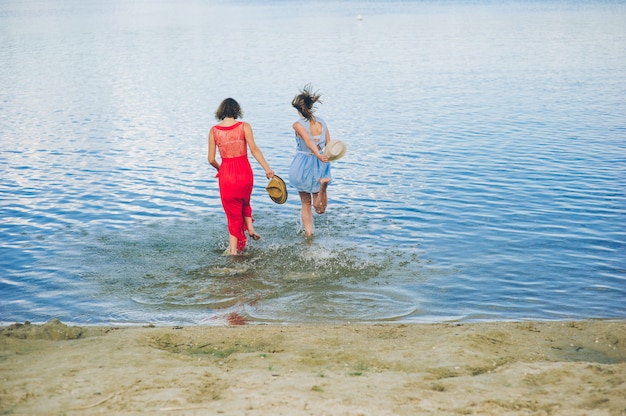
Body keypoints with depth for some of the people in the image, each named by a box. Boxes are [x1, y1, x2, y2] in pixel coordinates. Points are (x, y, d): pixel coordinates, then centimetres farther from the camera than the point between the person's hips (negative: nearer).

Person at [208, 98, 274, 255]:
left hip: (226, 174, 0)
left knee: (233, 212, 13)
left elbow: (211, 159, 0)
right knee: (244, 202, 32)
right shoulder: (244, 126, -4)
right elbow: (254, 149, -14)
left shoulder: (214, 130, -1)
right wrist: (267, 168, -13)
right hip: (244, 172, 0)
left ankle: (233, 249, 13)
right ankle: (250, 228, 16)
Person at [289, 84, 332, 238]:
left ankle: (308, 234, 13)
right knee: (320, 209, 5)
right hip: (320, 167, 3)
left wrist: (318, 155, -43)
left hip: (303, 166, -3)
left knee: (305, 203, 18)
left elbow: (308, 140, -30)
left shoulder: (298, 125, -13)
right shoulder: (322, 123, 0)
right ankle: (323, 185, -25)